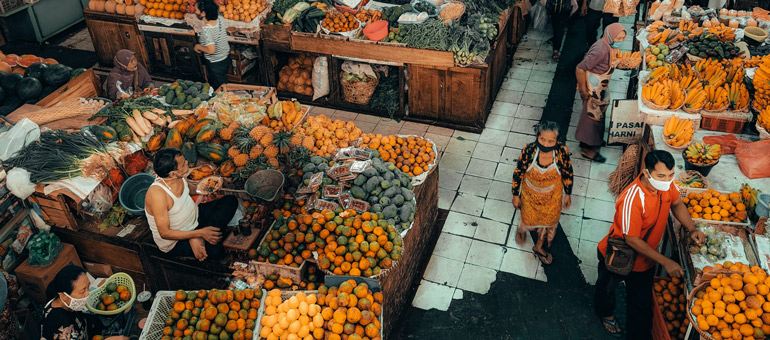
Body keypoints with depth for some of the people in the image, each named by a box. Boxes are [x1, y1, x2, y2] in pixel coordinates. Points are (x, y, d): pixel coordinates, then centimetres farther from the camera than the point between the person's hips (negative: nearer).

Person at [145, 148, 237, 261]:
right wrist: (200, 233, -25)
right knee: (215, 250, -29)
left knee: (231, 201, -4)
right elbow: (165, 233, -26)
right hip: (175, 242, -7)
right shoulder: (157, 194, -33)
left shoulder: (179, 178, -12)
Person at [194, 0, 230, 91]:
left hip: (215, 63, -8)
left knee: (219, 87, 15)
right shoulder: (220, 19, -12)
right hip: (226, 57, 8)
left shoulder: (206, 30, -34)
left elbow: (211, 50, -34)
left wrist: (198, 46, -17)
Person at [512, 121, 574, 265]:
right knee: (529, 220, 22)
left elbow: (567, 174, -9)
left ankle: (539, 247, 53)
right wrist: (516, 195, -5)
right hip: (530, 193, -1)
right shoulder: (528, 150, -31)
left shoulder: (562, 152, -29)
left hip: (552, 195, 1)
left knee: (548, 220, 23)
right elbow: (518, 173, -15)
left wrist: (567, 194, 3)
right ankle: (522, 229, 62)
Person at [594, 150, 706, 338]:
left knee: (642, 304, 16)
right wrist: (665, 262, -29)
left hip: (645, 259, 5)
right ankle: (605, 313, 59)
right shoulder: (631, 199, -40)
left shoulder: (666, 184, -18)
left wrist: (692, 229, -8)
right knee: (607, 289, 26)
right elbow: (632, 240, -32)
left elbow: (677, 204, 6)